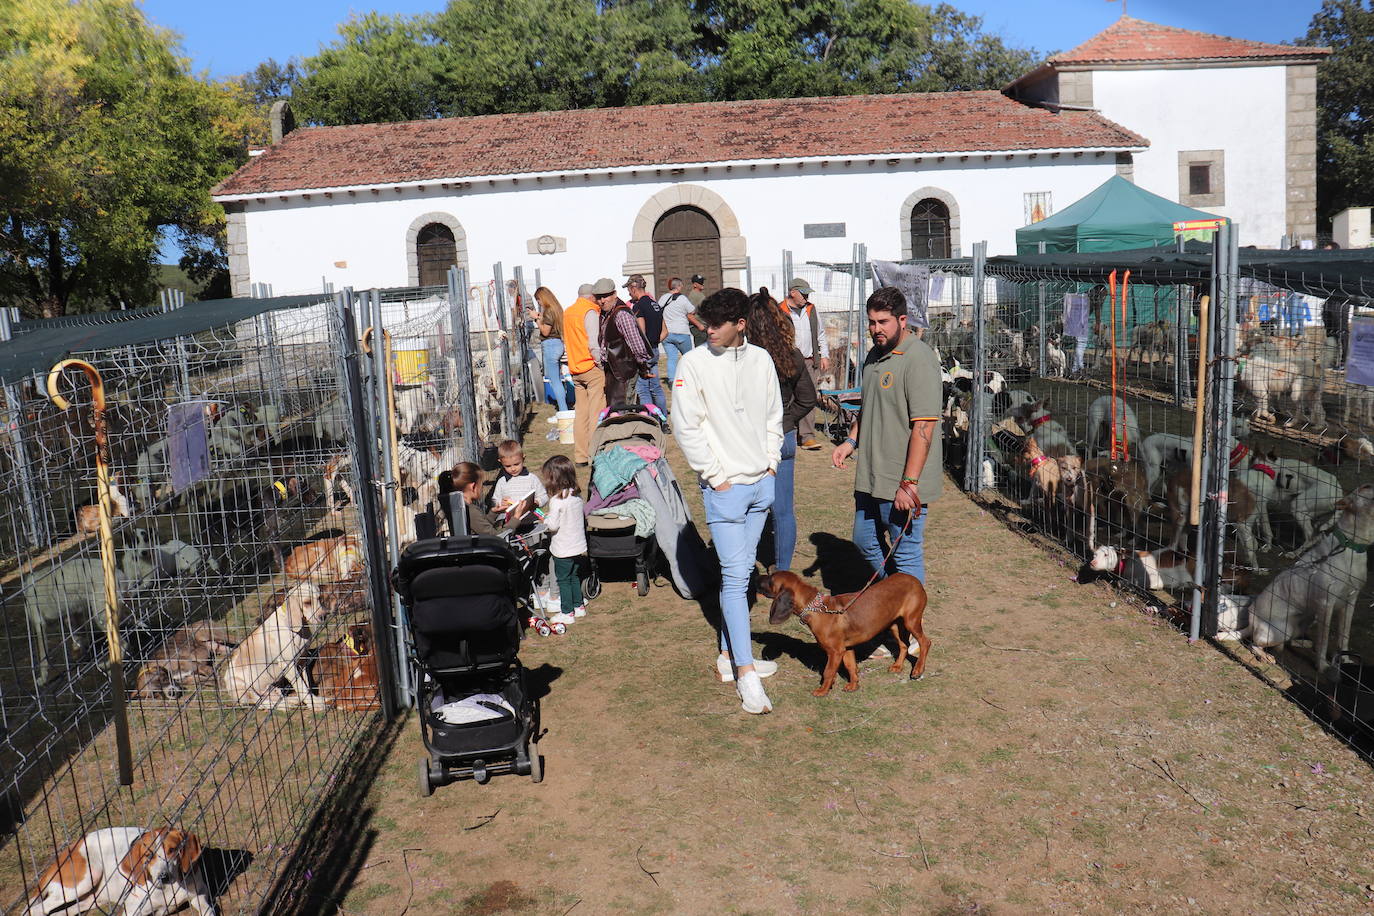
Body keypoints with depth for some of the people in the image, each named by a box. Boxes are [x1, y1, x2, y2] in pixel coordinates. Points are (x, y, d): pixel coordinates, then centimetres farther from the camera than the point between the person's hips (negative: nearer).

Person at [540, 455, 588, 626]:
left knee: (563, 580, 6)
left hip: (563, 549, -7)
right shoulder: (577, 495, 0)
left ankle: (567, 613, 13)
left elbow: (553, 525, -22)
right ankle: (579, 606, 30)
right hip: (579, 546, 7)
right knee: (574, 577, 21)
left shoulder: (557, 500, -22)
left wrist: (545, 519, -1)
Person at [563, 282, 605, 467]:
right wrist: (602, 364, -11)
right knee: (597, 413, -3)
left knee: (580, 413, 11)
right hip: (592, 368, -7)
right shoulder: (591, 313, -11)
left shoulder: (567, 312, 12)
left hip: (575, 368, 7)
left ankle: (580, 456, 13)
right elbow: (594, 344, -19)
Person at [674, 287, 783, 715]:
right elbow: (687, 428, -9)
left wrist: (770, 461, 6)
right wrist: (716, 477, -10)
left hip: (761, 483, 5)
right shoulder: (694, 364, -9)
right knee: (734, 576, -7)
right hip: (724, 486, -5)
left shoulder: (760, 359, 5)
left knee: (741, 572, 12)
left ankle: (729, 655, 24)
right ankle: (745, 674, -3)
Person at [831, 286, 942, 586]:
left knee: (906, 556, 3)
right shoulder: (875, 355, 11)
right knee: (865, 541, 21)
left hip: (903, 484, -9)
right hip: (870, 477, 9)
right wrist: (851, 441, 11)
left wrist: (909, 483, -25)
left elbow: (923, 426, -22)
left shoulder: (918, 358, -17)